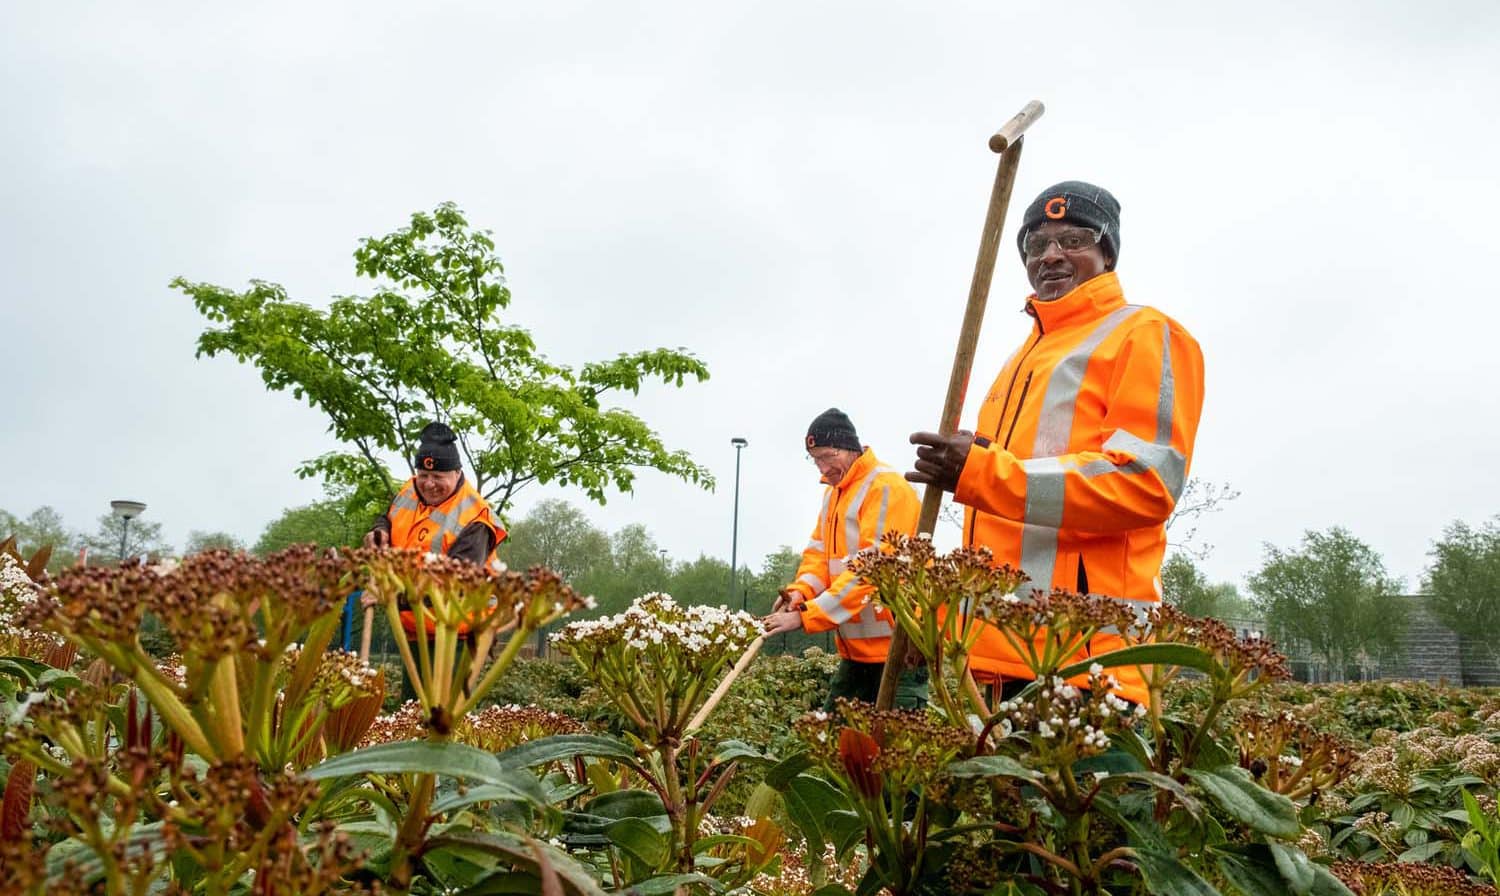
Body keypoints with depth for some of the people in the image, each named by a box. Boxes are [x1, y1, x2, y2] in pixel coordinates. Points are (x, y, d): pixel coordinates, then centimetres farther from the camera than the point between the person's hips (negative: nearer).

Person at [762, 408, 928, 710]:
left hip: (896, 648, -9)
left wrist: (807, 616, -23)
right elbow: (818, 552, 13)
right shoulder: (833, 493, 16)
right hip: (855, 649, 9)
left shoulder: (887, 487, -14)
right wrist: (800, 592, -9)